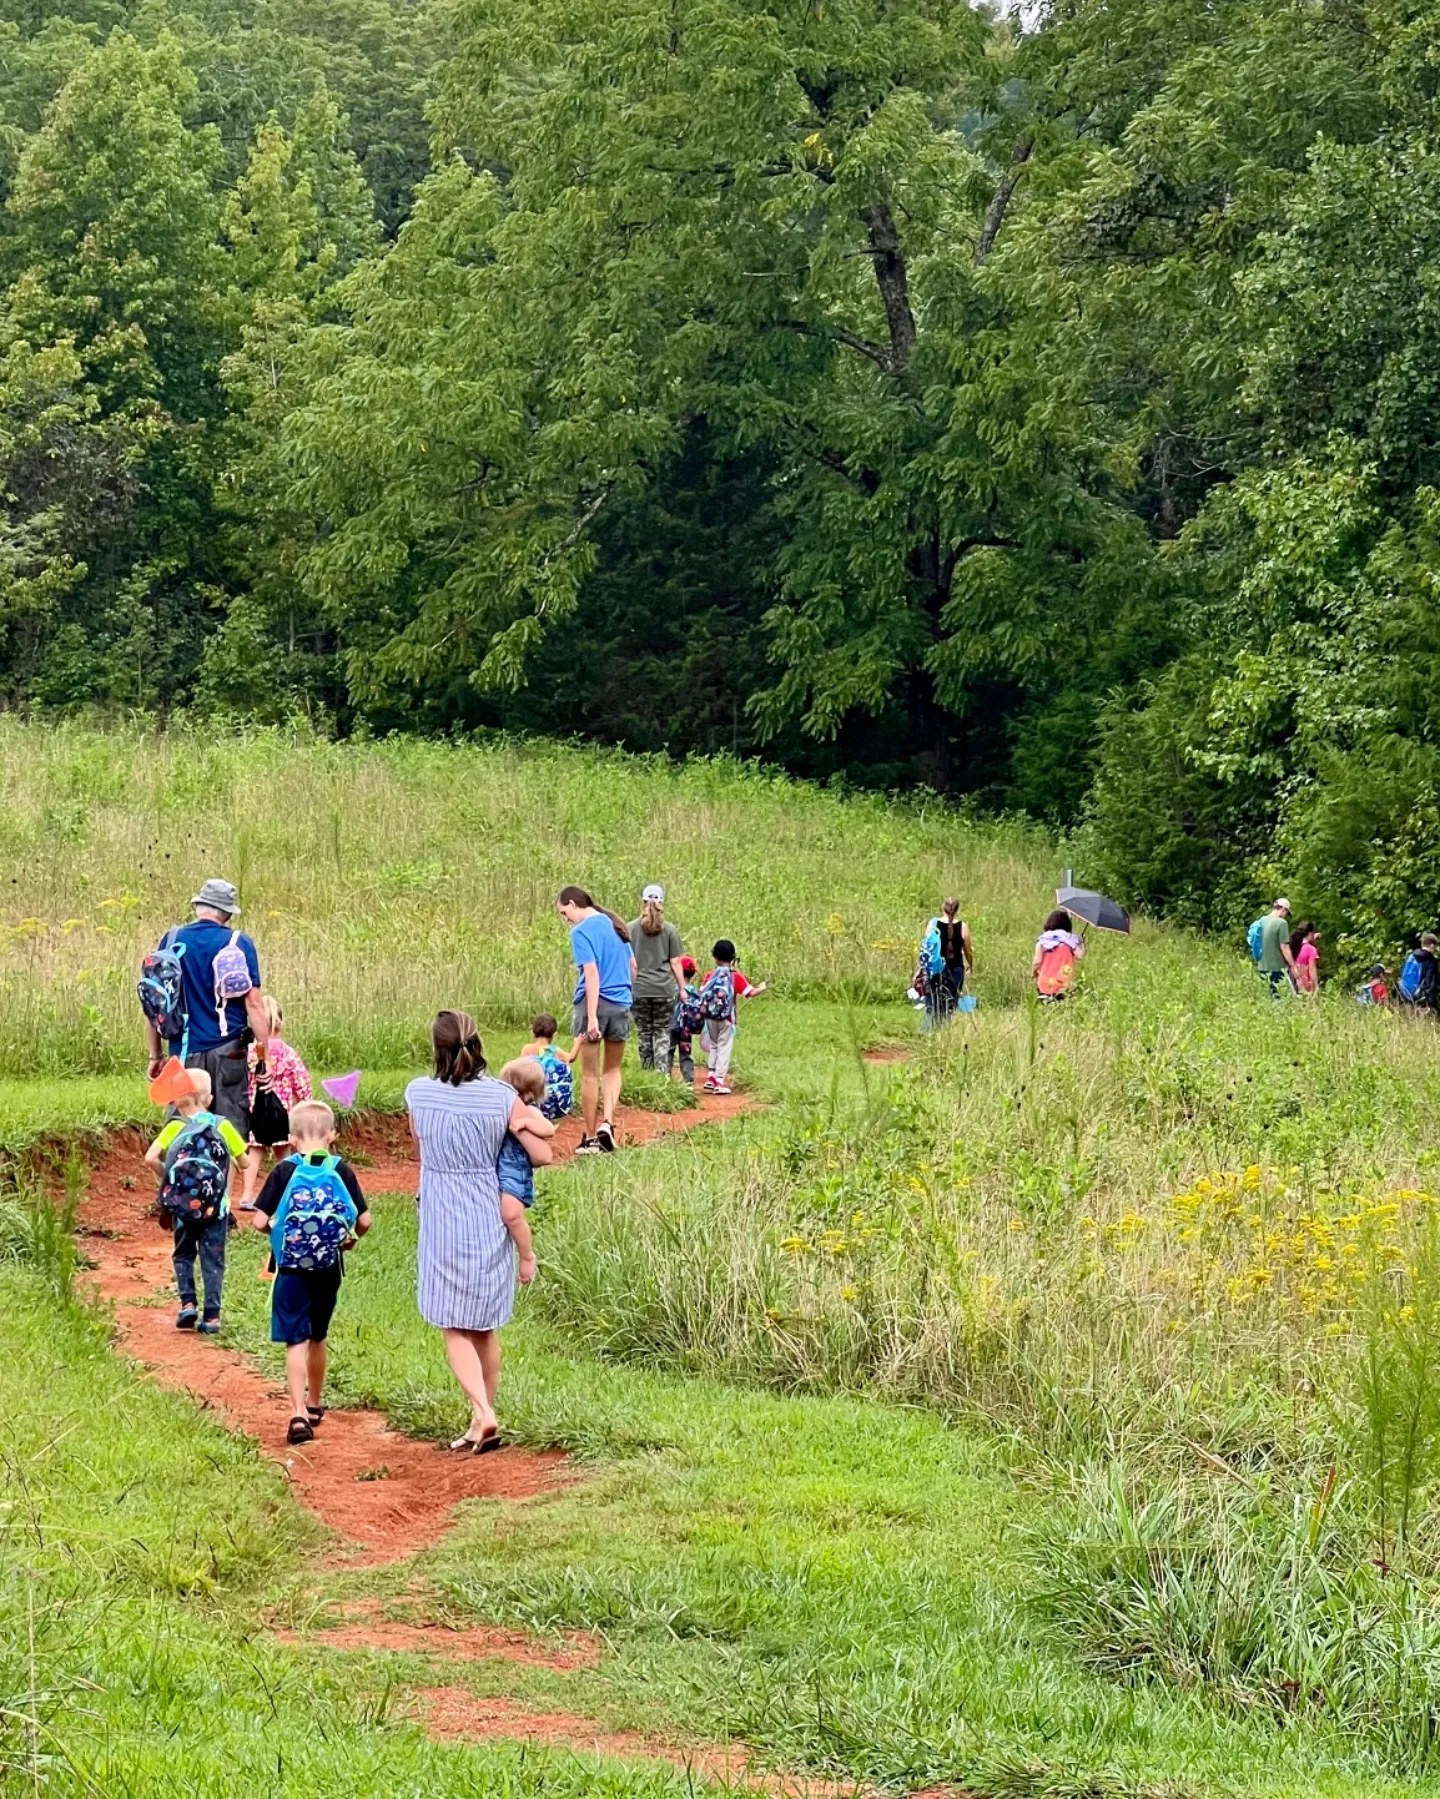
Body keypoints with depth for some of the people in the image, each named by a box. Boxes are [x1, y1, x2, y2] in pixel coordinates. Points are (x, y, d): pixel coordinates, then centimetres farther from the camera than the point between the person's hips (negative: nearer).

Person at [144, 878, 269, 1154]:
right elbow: (253, 1002, -8)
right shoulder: (238, 943, -4)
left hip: (185, 1051, 2)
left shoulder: (172, 940, 3)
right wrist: (266, 1055, -3)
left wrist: (156, 1055, 14)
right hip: (229, 1052, -2)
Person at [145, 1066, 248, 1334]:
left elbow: (150, 1158, -14)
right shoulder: (223, 1125, -1)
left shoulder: (175, 1128, -3)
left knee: (183, 1255, 19)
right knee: (213, 1261, 7)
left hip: (183, 1206, 0)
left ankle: (187, 1303, 4)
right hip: (216, 1208, 0)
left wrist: (166, 1175, 3)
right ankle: (212, 1315, 3)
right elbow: (245, 1162, 0)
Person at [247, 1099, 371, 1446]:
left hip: (291, 1269, -3)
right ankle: (314, 1404, 37)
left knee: (295, 1341, -3)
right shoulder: (342, 1170, -3)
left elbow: (260, 1221, -10)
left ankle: (298, 1414, -18)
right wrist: (352, 1238, 17)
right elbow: (364, 1220, -4)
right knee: (317, 1337, 20)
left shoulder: (284, 1171, -7)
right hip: (329, 1268, 3)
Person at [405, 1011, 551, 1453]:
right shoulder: (504, 1097, -10)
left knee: (455, 1329, 6)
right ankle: (484, 1422, 23)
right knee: (485, 1327, 16)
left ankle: (483, 1413, -12)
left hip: (442, 1226, -2)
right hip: (490, 1222, 2)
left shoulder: (417, 1094, -10)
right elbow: (542, 1156, -7)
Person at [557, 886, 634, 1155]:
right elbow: (632, 965, 18)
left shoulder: (581, 932, -11)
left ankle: (590, 1138, 11)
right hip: (622, 1004, 6)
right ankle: (607, 1123, -3)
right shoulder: (615, 924, 11)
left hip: (594, 1002, -6)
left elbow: (592, 973, -18)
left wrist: (592, 1017, -21)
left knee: (590, 1074, 6)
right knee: (612, 1070, 18)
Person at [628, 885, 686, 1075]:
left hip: (639, 989, 0)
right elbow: (675, 962, 0)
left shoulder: (630, 928, 1)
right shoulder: (669, 929, 0)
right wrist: (683, 988, 7)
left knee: (644, 1033, 9)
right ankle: (663, 1073, -5)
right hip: (665, 988, 0)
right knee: (663, 1032, 6)